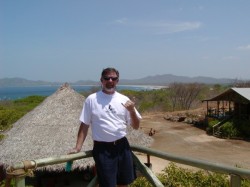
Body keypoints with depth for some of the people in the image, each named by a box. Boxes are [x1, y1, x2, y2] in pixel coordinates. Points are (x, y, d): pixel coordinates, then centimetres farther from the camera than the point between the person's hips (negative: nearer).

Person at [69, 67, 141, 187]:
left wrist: (132, 111, -14)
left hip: (122, 146, 4)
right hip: (102, 149, -3)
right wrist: (77, 148, -6)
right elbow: (84, 125, -1)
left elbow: (136, 126, 5)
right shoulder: (91, 99, -4)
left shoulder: (124, 99, 2)